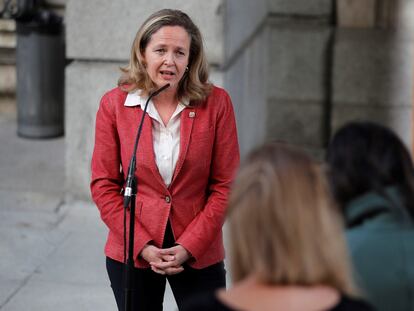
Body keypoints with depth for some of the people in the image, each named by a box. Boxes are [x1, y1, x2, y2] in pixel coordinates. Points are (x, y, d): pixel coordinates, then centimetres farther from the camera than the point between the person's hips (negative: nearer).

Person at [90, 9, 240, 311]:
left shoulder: (216, 103, -6)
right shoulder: (114, 103, -4)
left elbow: (225, 185, -4)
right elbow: (104, 185, -2)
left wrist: (189, 246, -11)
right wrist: (142, 246, -10)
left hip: (199, 254, 0)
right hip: (131, 252, 1)